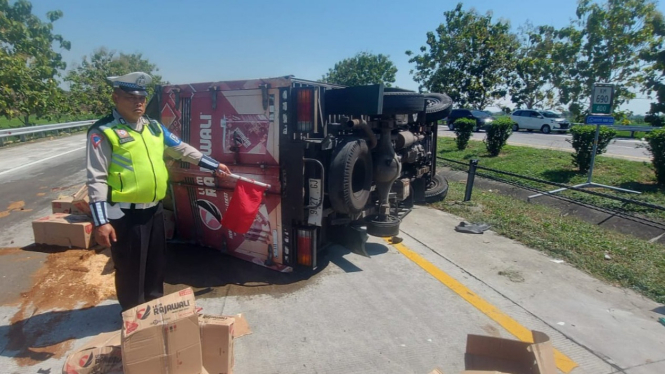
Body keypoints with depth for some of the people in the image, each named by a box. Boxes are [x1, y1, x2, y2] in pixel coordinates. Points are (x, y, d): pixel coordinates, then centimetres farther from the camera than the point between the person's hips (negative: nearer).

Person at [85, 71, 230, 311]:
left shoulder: (154, 127, 9)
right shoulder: (103, 131, -11)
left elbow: (182, 150, 18)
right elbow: (96, 179, -14)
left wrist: (214, 166, 18)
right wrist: (101, 221, -19)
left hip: (154, 210, 7)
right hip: (125, 215, -7)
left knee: (156, 264, 22)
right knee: (130, 270, 8)